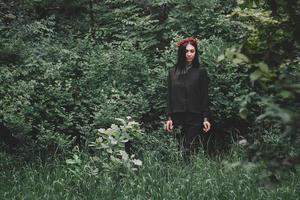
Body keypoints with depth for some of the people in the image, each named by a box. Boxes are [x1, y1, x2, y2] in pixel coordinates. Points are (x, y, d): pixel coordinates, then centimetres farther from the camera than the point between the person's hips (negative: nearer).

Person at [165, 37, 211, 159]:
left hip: (195, 118, -2)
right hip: (178, 118, 2)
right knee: (181, 150, 0)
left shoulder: (201, 71, 2)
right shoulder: (173, 72, 10)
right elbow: (169, 96, 10)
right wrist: (169, 118, 3)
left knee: (193, 150, -7)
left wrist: (205, 118, -4)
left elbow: (205, 96, 1)